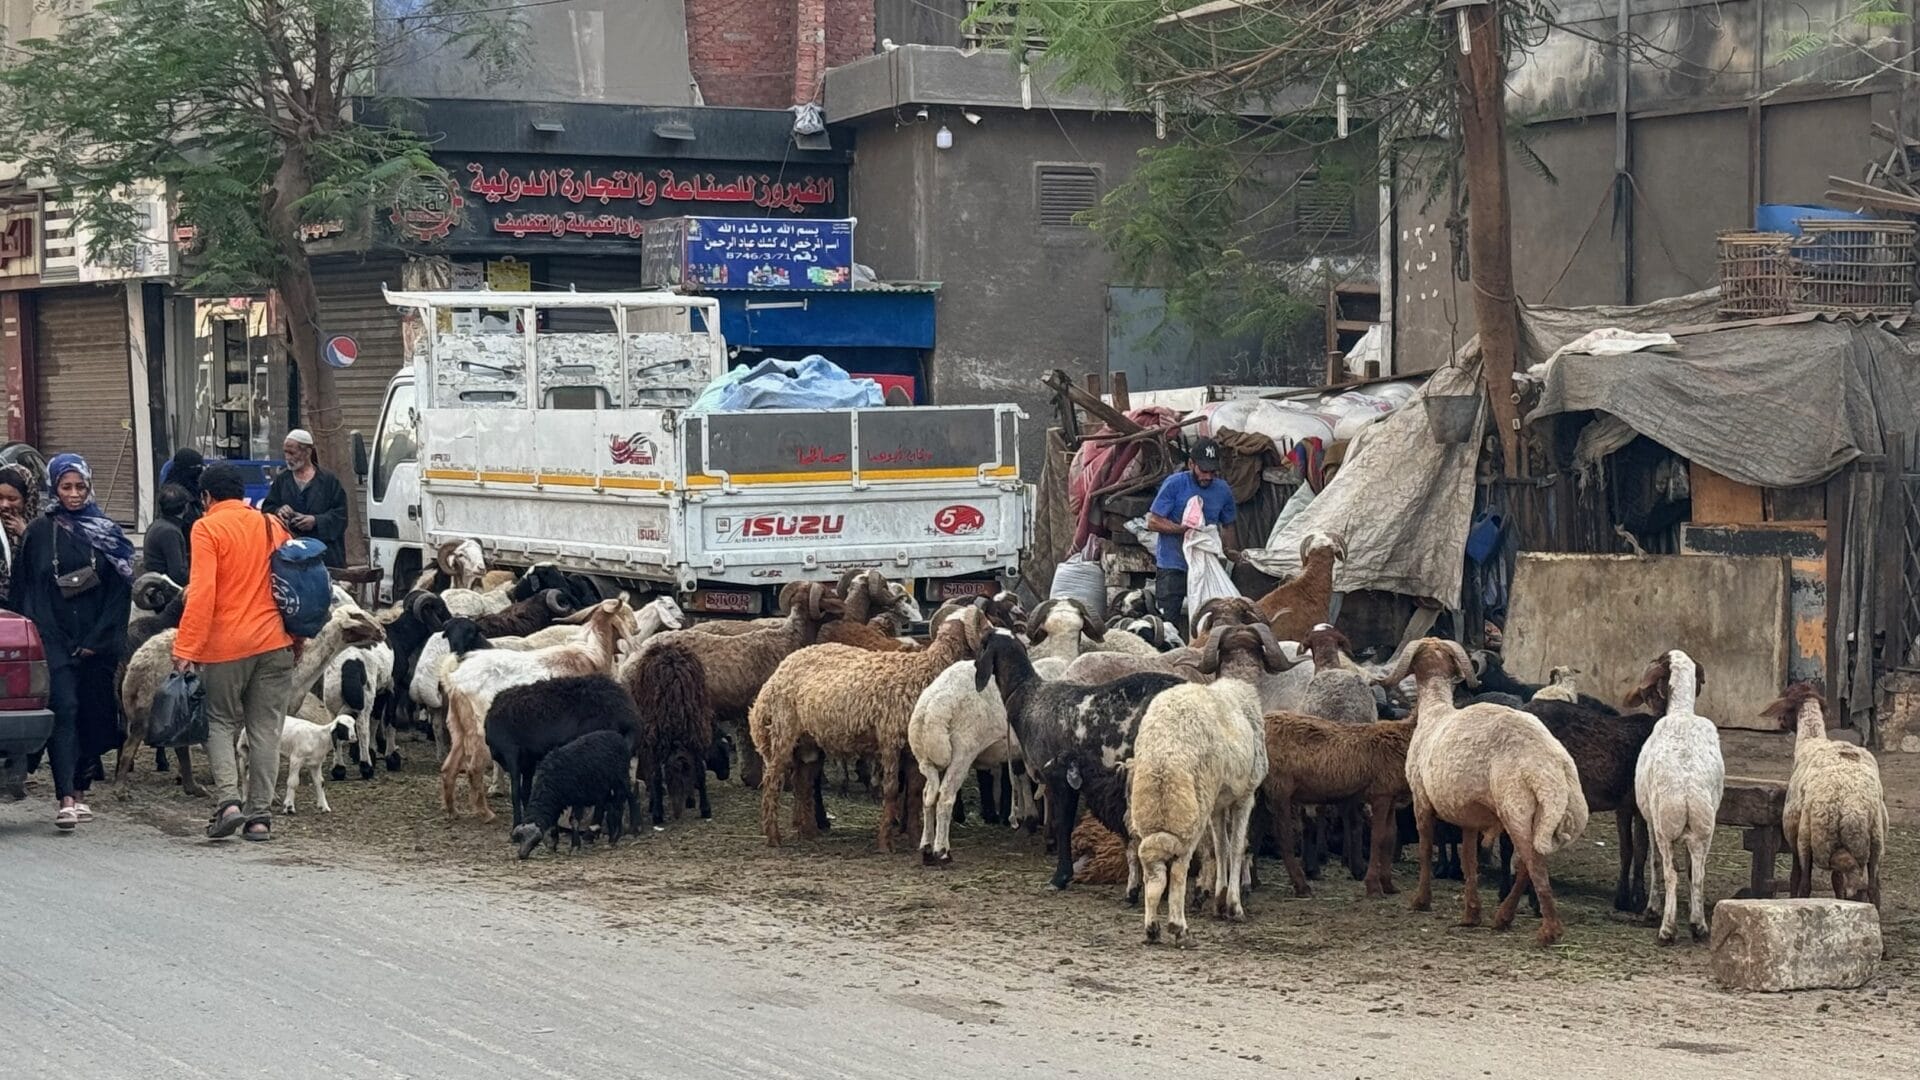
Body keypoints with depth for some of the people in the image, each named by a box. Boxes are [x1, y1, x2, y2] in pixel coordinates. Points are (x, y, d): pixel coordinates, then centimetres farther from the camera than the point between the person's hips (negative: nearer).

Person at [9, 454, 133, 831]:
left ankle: (80, 791, 17)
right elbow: (25, 591, 5)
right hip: (55, 641, -2)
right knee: (64, 710, -14)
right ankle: (66, 799, -22)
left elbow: (121, 591, 5)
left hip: (97, 643, 2)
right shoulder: (39, 533, 6)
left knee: (92, 713, 4)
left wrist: (98, 639, -4)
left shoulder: (108, 532, 8)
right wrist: (41, 637, -4)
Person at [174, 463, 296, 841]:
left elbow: (202, 592, -14)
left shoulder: (208, 528, -5)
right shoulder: (273, 526, 10)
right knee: (265, 729, 8)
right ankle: (261, 815, 5)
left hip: (225, 645, -4)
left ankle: (228, 799, -9)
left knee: (221, 723, 10)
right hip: (274, 642, 4)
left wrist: (185, 648, -14)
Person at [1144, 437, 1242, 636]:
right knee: (1168, 620, -4)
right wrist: (1184, 529, -21)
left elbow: (1228, 527, 20)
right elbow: (1153, 522, -10)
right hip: (1172, 568, -4)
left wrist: (1232, 553, 8)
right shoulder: (1174, 485, -8)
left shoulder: (1223, 490, 6)